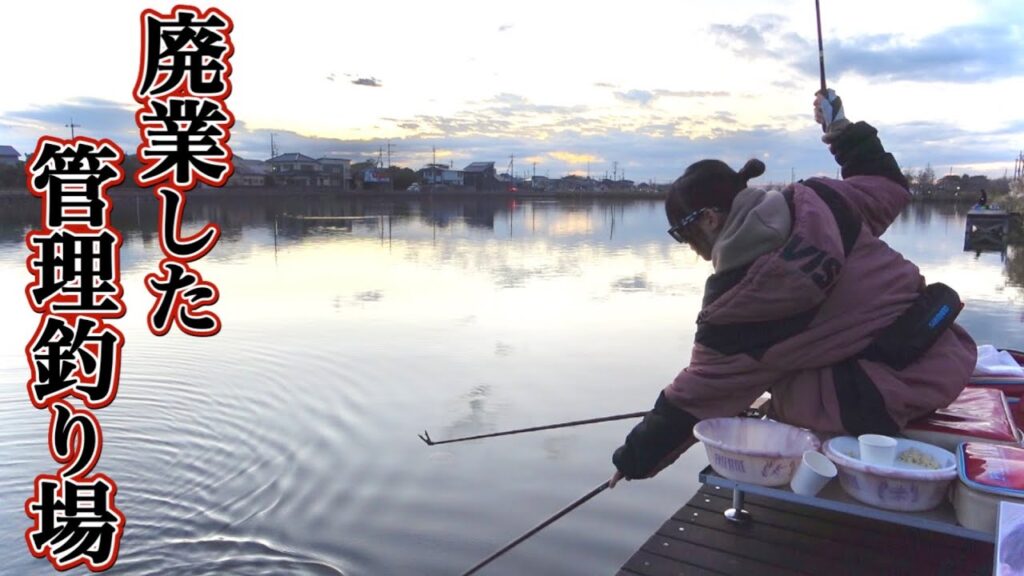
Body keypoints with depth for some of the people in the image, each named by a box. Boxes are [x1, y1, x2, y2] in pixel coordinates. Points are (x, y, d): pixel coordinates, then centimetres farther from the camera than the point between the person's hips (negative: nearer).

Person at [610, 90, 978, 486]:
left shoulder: (732, 304, -14)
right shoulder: (816, 201, -3)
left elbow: (694, 397, -4)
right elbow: (889, 188, 16)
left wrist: (636, 459, 9)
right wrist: (844, 130, 28)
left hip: (900, 391, -8)